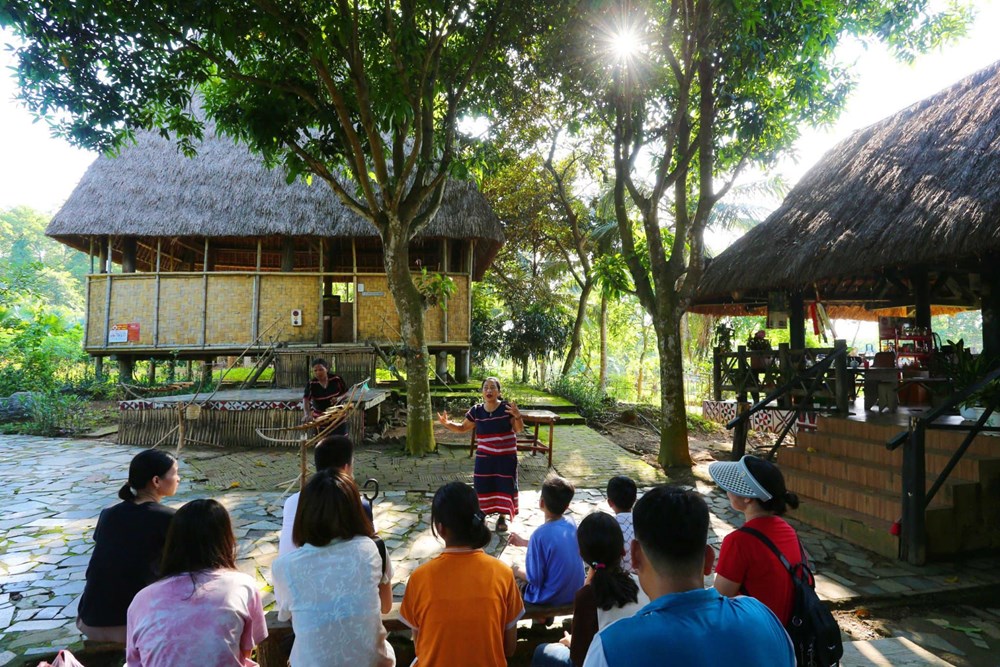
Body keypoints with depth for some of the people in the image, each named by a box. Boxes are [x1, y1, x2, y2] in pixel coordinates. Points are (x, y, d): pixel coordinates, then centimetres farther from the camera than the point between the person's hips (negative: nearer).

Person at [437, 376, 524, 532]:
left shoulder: (507, 408, -12)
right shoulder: (476, 411, -5)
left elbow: (519, 429, -11)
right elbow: (462, 428, 6)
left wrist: (518, 416, -31)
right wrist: (446, 423, -10)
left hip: (506, 457, -2)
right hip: (484, 457, 2)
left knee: (504, 486, 6)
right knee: (483, 486, 7)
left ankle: (502, 517, 24)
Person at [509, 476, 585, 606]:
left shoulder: (541, 534, -26)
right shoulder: (571, 524, -6)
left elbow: (534, 578, -20)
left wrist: (517, 571, -1)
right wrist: (524, 542, 15)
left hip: (552, 597, -6)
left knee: (513, 572, 15)